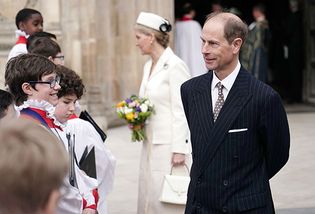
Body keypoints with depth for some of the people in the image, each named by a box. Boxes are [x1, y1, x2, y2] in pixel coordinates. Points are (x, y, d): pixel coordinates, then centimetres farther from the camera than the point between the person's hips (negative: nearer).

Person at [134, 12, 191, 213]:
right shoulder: (149, 66, 13)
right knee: (148, 195, 9)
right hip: (151, 144, 9)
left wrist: (179, 150, -19)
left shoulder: (175, 66, -13)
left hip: (170, 145, -9)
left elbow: (181, 112, -16)